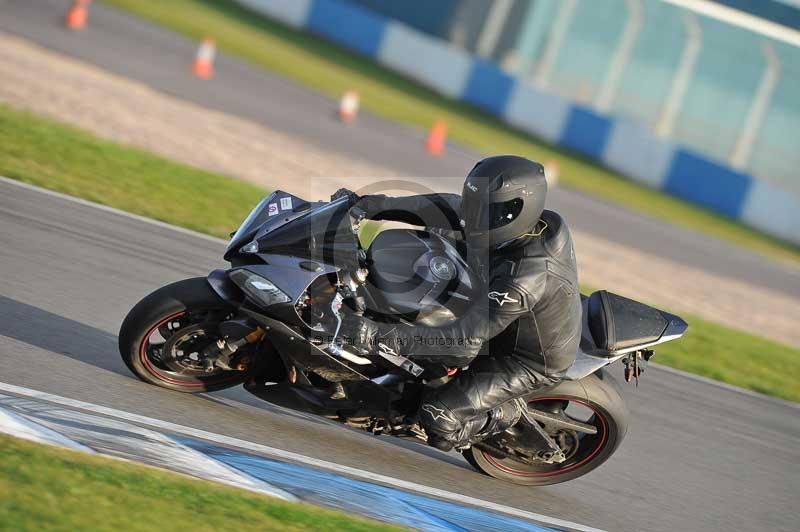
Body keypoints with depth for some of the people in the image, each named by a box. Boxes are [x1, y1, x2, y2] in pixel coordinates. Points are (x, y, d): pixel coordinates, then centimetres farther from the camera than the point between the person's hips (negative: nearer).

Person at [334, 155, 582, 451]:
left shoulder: (521, 281, -42)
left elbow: (464, 344, -40)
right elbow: (445, 208, -12)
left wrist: (379, 336, -43)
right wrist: (367, 205, -16)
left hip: (530, 361, -8)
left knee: (439, 416, -13)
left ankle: (507, 413, 11)